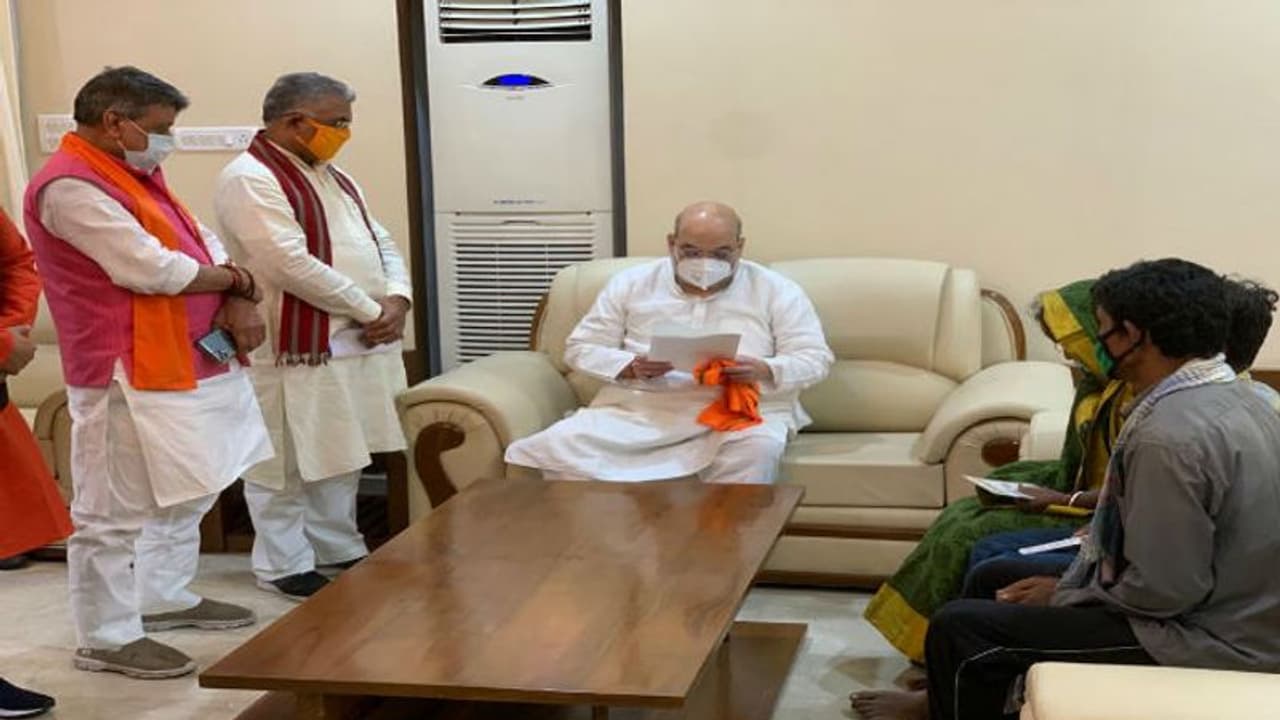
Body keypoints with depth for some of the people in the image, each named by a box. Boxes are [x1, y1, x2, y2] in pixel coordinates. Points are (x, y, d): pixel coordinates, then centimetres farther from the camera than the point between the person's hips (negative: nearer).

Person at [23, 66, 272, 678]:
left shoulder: (134, 174, 15)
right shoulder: (70, 187, -17)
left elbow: (202, 244, 13)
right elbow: (153, 270, -24)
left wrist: (239, 302, -7)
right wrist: (234, 279, -7)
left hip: (191, 366, 10)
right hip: (130, 378, -10)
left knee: (187, 494, 21)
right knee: (116, 511, -1)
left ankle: (165, 597, 36)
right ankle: (105, 638, 10)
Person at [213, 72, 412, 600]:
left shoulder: (332, 177, 15)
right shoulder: (248, 179, -14)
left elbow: (380, 241, 15)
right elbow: (292, 266, -23)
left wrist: (397, 299, -5)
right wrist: (371, 310, -16)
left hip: (358, 341, 9)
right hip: (297, 347, -9)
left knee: (341, 457, 17)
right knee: (285, 464, 2)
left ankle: (338, 548, 30)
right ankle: (285, 565, 14)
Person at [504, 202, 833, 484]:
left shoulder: (777, 291, 7)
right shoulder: (631, 283, 11)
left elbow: (814, 359, 3)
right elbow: (581, 348, 10)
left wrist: (765, 371, -19)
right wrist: (631, 367, -12)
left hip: (742, 408, -1)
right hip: (639, 406, 1)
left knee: (757, 449, -36)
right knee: (560, 445, -25)